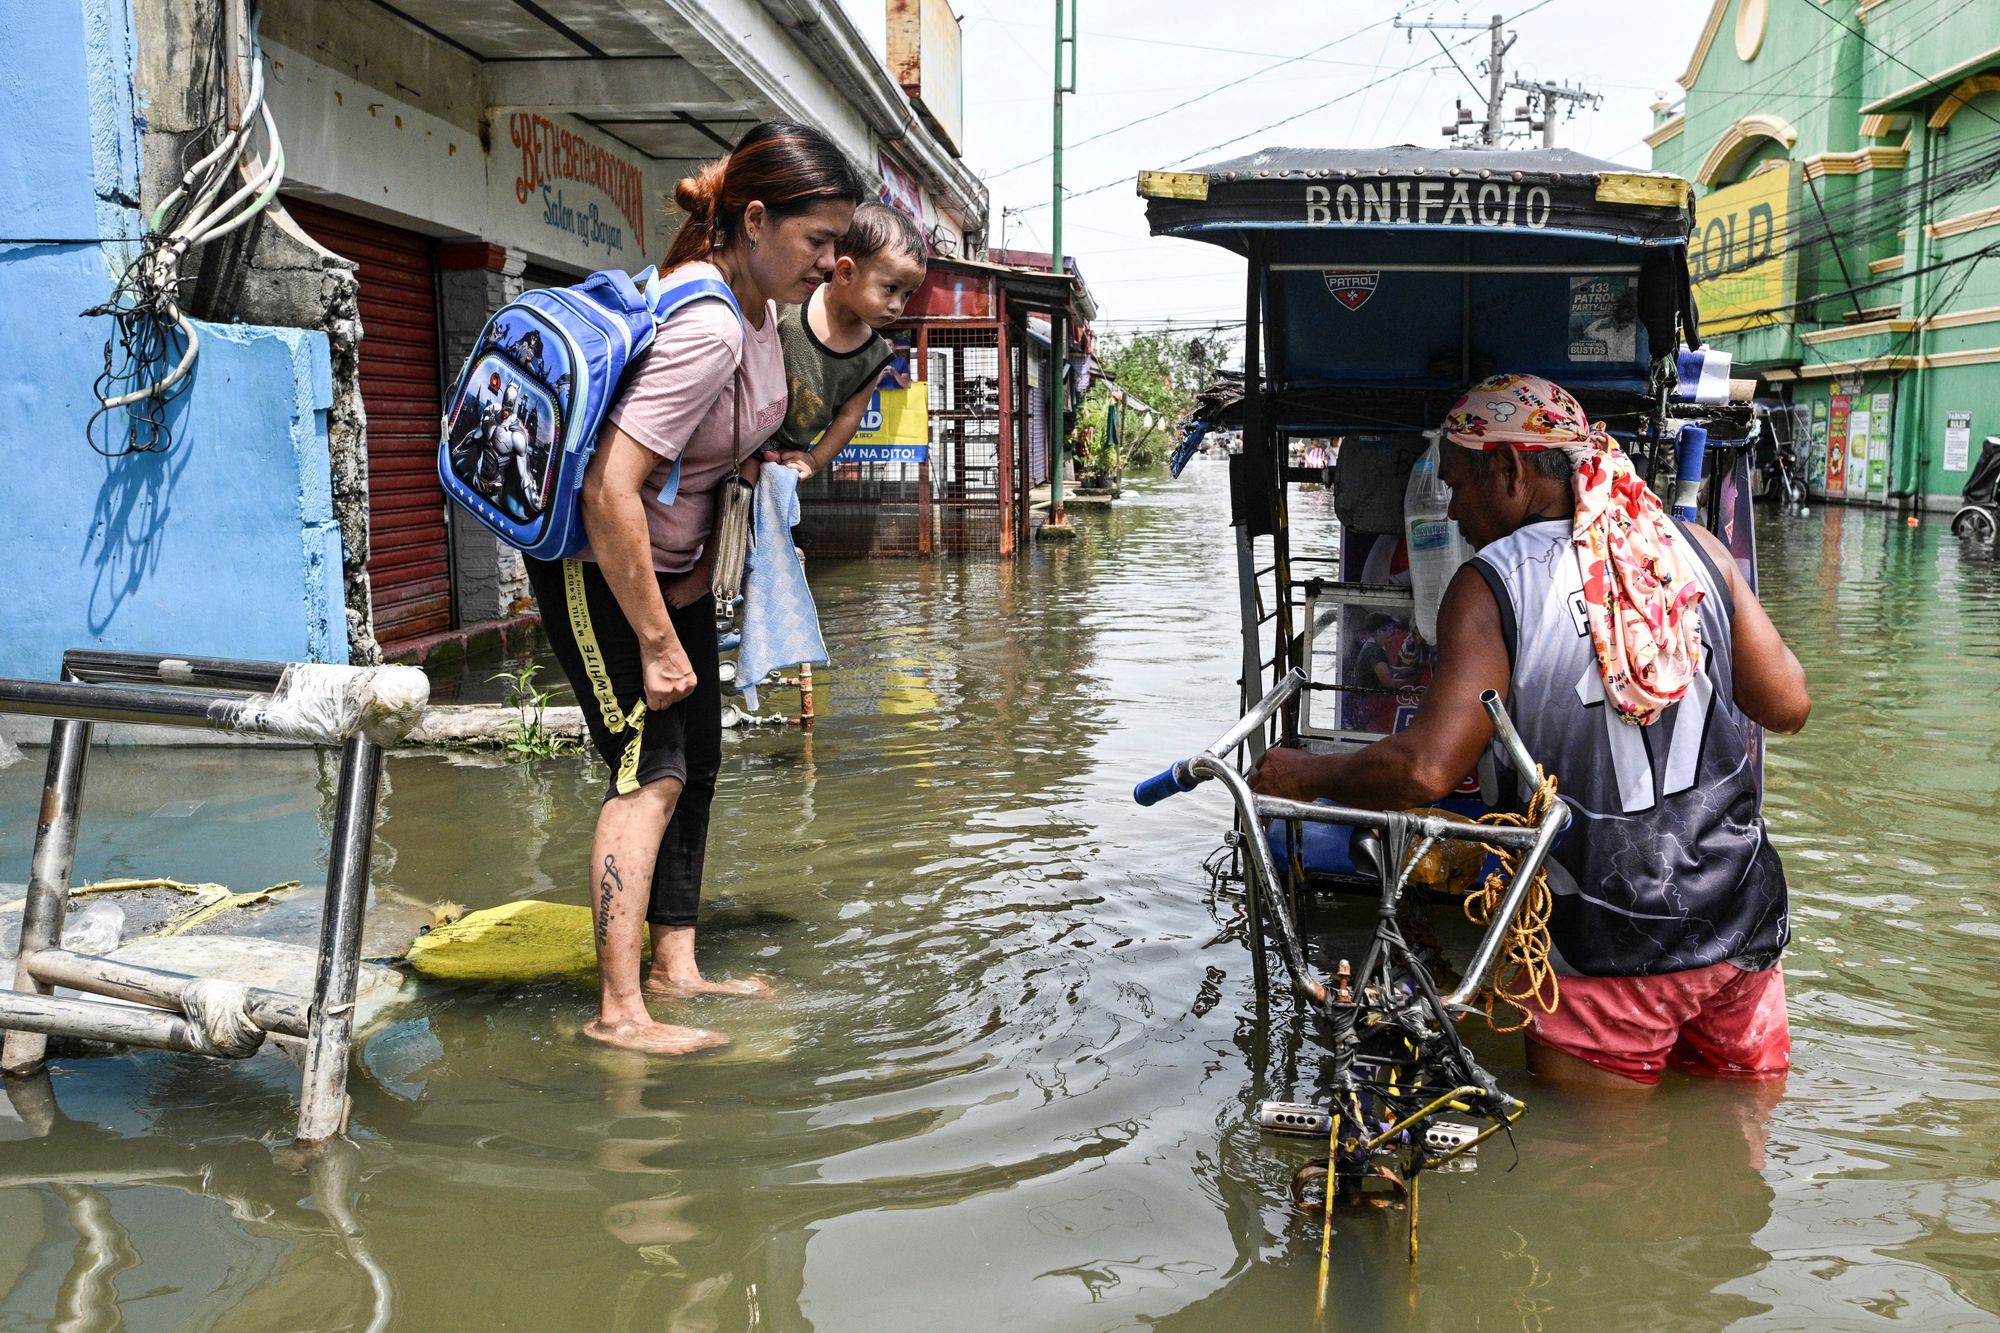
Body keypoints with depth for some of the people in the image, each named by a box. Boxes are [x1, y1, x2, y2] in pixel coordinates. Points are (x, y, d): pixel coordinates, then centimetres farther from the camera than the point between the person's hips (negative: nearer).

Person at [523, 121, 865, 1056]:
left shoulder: (756, 300, 1)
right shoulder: (706, 327, -30)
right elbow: (610, 491, -34)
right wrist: (657, 640, -27)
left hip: (677, 556, 10)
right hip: (597, 564, -10)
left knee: (695, 759, 10)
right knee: (651, 768, -13)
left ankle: (675, 969, 20)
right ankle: (618, 1009, -9)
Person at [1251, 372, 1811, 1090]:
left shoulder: (1492, 586, -13)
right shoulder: (1696, 548, 0)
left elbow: (1425, 769, -21)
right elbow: (1788, 707, 5)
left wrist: (1303, 774, -5)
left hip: (1609, 953, -4)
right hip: (1743, 924, 5)